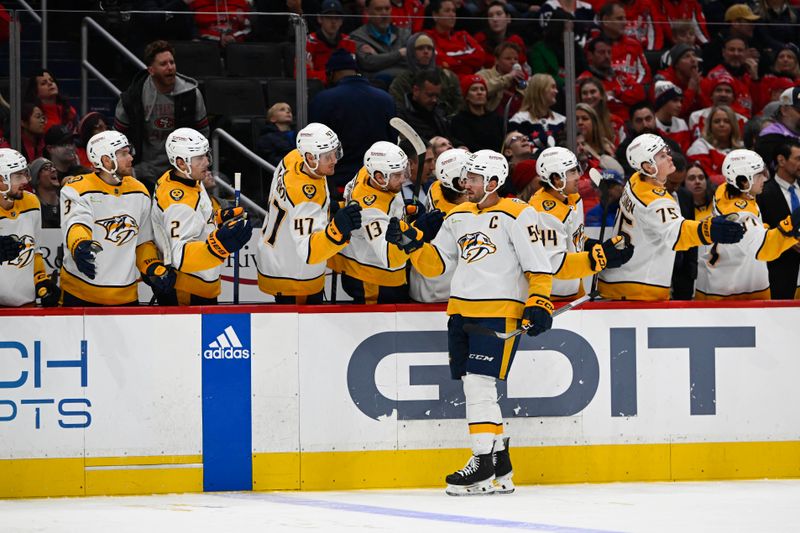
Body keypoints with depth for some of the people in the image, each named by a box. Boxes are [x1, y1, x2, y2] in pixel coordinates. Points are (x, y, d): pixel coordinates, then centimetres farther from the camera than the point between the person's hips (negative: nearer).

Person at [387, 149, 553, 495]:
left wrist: (539, 304, -18)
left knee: (479, 384, -14)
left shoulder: (516, 215, -6)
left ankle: (485, 466, -9)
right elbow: (435, 264, 15)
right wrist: (412, 243, -1)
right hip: (462, 311, 8)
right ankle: (501, 472, 15)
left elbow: (539, 267, -8)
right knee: (475, 389, 7)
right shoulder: (457, 217, 15)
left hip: (499, 312, -8)